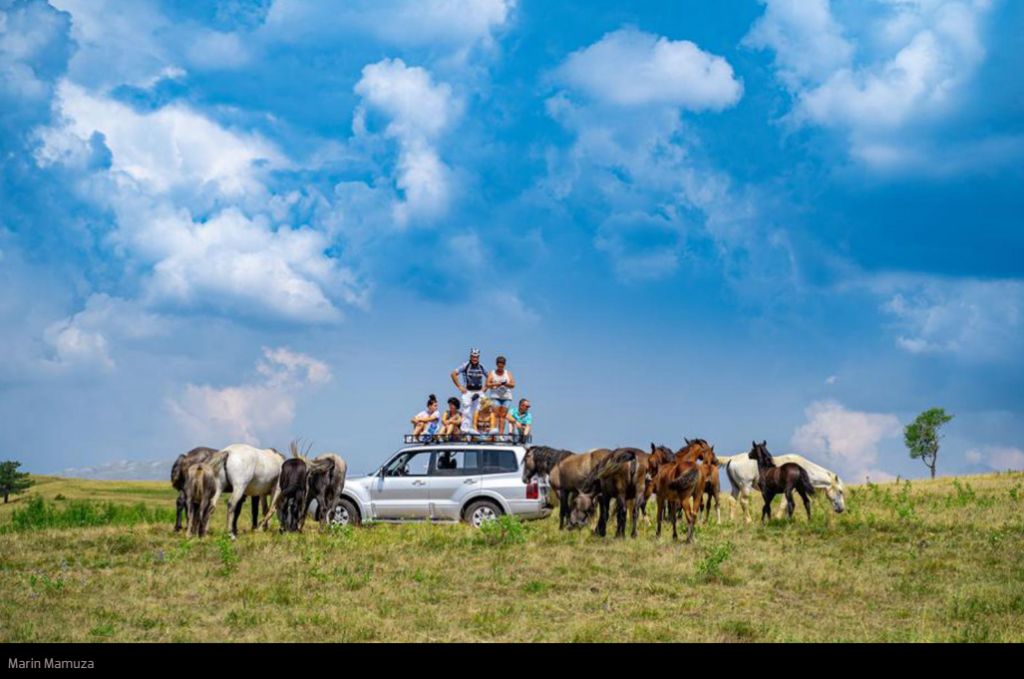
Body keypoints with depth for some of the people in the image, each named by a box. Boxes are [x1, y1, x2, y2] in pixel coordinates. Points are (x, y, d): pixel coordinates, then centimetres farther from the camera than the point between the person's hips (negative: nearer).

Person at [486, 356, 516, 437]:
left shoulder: (508, 374, 16)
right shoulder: (492, 373, 10)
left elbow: (513, 385, 7)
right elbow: (487, 384, 0)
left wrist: (506, 384, -13)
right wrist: (495, 384, -18)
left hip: (506, 397, 2)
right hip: (495, 396, -2)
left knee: (503, 416, -4)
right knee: (495, 415, -15)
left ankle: (501, 433, -8)